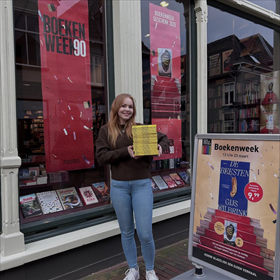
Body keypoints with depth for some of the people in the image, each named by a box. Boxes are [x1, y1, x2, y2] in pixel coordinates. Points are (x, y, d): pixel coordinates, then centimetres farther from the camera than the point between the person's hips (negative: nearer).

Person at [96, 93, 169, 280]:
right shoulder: (106, 131, 2)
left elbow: (163, 138, 11)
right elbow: (101, 157, -7)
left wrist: (161, 147, -12)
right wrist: (125, 151, -20)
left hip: (142, 185, -1)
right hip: (119, 186, 1)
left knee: (145, 234, 0)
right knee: (126, 232, 14)